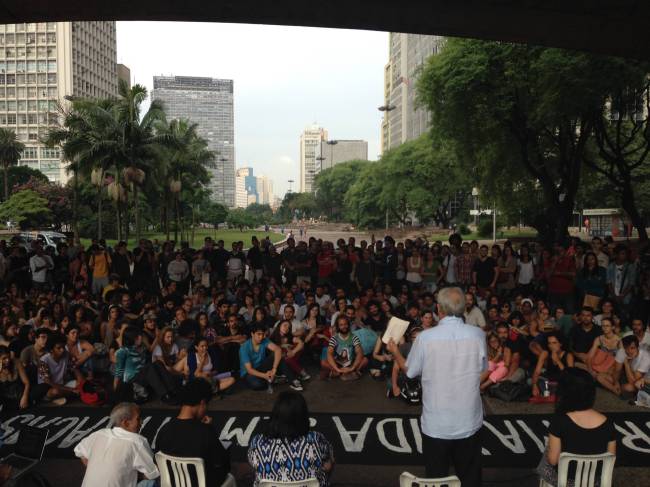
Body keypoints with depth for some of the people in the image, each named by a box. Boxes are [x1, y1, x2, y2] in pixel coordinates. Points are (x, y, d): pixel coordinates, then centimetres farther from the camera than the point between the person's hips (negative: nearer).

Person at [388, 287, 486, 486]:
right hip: (469, 422, 2)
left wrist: (395, 352, 17)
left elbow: (410, 370, -1)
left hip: (436, 424, -1)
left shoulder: (425, 337, -16)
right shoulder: (478, 334, -11)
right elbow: (482, 368, 6)